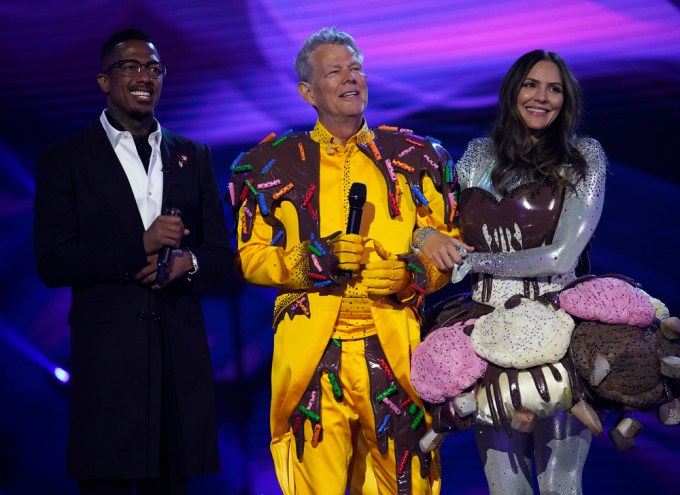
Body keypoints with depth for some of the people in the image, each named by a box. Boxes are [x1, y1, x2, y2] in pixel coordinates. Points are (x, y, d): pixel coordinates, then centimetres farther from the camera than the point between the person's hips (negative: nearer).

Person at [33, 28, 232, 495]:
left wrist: (187, 261, -8)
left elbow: (223, 256, 15)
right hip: (107, 352, -3)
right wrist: (141, 246, -14)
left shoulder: (194, 157, 16)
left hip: (182, 350, 3)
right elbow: (52, 264, -4)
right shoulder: (65, 159, 5)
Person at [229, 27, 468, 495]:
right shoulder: (273, 164, 9)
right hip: (311, 351, -1)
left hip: (395, 347, 1)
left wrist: (410, 271, -8)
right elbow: (249, 256, 8)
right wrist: (314, 259, -9)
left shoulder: (415, 157, 12)